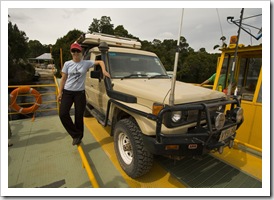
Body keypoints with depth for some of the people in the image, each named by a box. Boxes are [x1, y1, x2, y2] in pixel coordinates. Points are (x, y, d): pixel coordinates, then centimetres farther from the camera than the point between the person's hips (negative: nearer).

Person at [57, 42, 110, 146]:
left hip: (80, 92, -1)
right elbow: (63, 79, 5)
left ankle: (78, 136, 23)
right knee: (63, 114, -10)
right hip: (67, 92, 2)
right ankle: (76, 134, 7)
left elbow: (100, 62, 5)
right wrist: (60, 93, 1)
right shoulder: (67, 64, 3)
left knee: (79, 116, 2)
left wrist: (104, 71, -13)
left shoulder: (86, 63, -1)